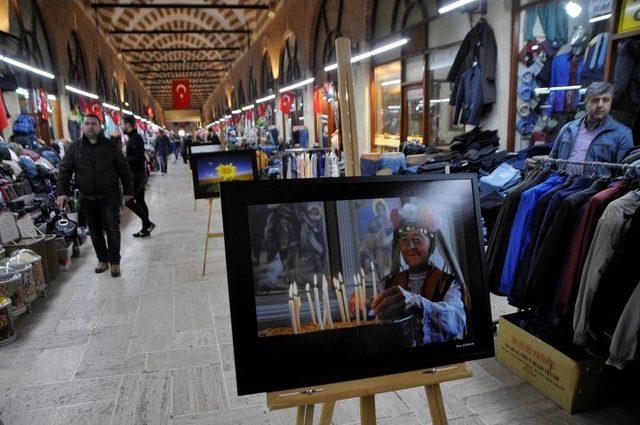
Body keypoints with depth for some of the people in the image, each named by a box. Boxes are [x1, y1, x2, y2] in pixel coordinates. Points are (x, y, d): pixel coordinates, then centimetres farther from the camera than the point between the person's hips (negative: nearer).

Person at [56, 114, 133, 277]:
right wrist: (62, 192, -7)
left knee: (112, 230, 0)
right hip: (87, 198, 2)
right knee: (95, 231, 12)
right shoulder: (74, 148, 3)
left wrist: (128, 191, 2)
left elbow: (124, 170, 3)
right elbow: (64, 171, 4)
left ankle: (114, 261, 13)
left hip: (110, 197, -2)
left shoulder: (110, 146, -1)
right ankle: (103, 259, 27)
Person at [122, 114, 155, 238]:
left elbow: (139, 157, -24)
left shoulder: (135, 138, -15)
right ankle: (146, 229, 17)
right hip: (141, 173, 10)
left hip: (138, 174, -10)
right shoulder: (133, 137, 15)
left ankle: (148, 223, -3)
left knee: (129, 201, -7)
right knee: (140, 201, 12)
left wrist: (124, 160, -18)